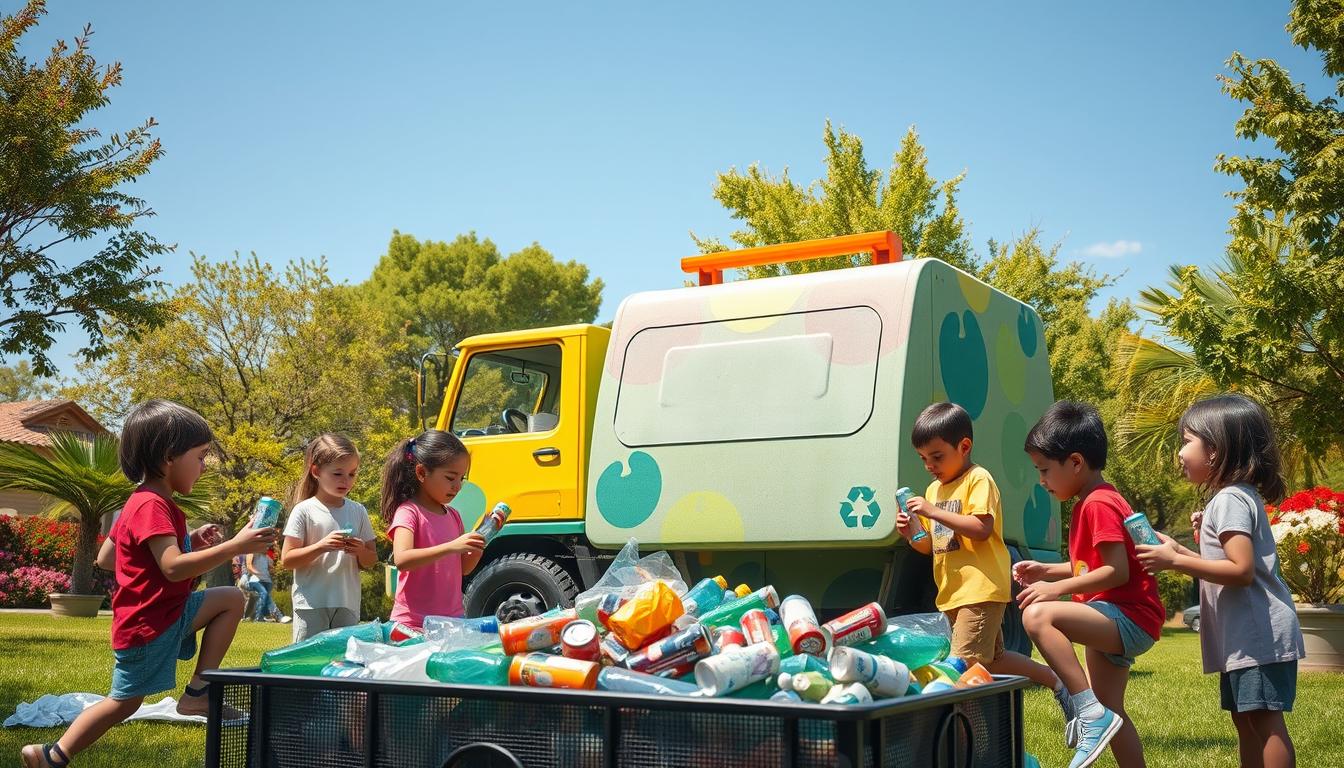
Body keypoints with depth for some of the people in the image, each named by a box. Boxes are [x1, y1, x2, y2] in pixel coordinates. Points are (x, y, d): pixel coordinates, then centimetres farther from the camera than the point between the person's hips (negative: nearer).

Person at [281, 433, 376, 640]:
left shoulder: (358, 511, 8)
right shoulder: (304, 511, -4)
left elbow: (371, 560, 13)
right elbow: (287, 559, -7)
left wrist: (361, 551, -10)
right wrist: (321, 546, -20)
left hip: (347, 604, 4)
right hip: (311, 604, -4)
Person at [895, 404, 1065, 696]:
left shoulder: (978, 479, -9)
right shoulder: (934, 489, 16)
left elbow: (981, 529, -23)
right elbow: (931, 545, 19)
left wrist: (934, 512, -24)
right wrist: (913, 534, -2)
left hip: (980, 589, -9)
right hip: (952, 593, 10)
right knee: (990, 660, 16)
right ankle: (1055, 678, 28)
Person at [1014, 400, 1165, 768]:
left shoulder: (1099, 504, -16)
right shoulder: (1091, 503, 15)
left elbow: (1117, 571, -24)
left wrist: (1058, 588, -22)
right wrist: (1047, 571, 13)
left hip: (1129, 618, -11)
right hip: (1114, 621, 11)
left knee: (1038, 616, -29)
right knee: (1110, 714, 17)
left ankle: (1089, 712, -25)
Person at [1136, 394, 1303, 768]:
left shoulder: (1230, 499, -15)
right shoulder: (1239, 497, 17)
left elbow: (1241, 569, -25)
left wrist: (1175, 562, -21)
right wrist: (1178, 552, 13)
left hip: (1258, 634, -11)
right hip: (1245, 636, 11)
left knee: (1264, 718, -8)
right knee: (1246, 720, 14)